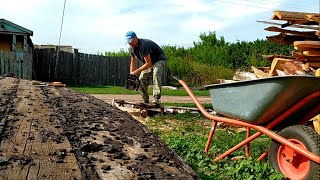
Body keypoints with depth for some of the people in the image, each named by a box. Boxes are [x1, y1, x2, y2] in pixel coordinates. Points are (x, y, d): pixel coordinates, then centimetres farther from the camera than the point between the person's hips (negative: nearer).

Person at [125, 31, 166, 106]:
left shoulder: (144, 45, -33)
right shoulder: (131, 48, -6)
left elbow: (148, 63, -33)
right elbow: (133, 62, 7)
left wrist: (136, 71, -31)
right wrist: (131, 75, -2)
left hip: (159, 60, -8)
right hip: (148, 63, 9)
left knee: (156, 74, -35)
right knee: (141, 81, -1)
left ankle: (157, 99, -41)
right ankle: (146, 101, 11)